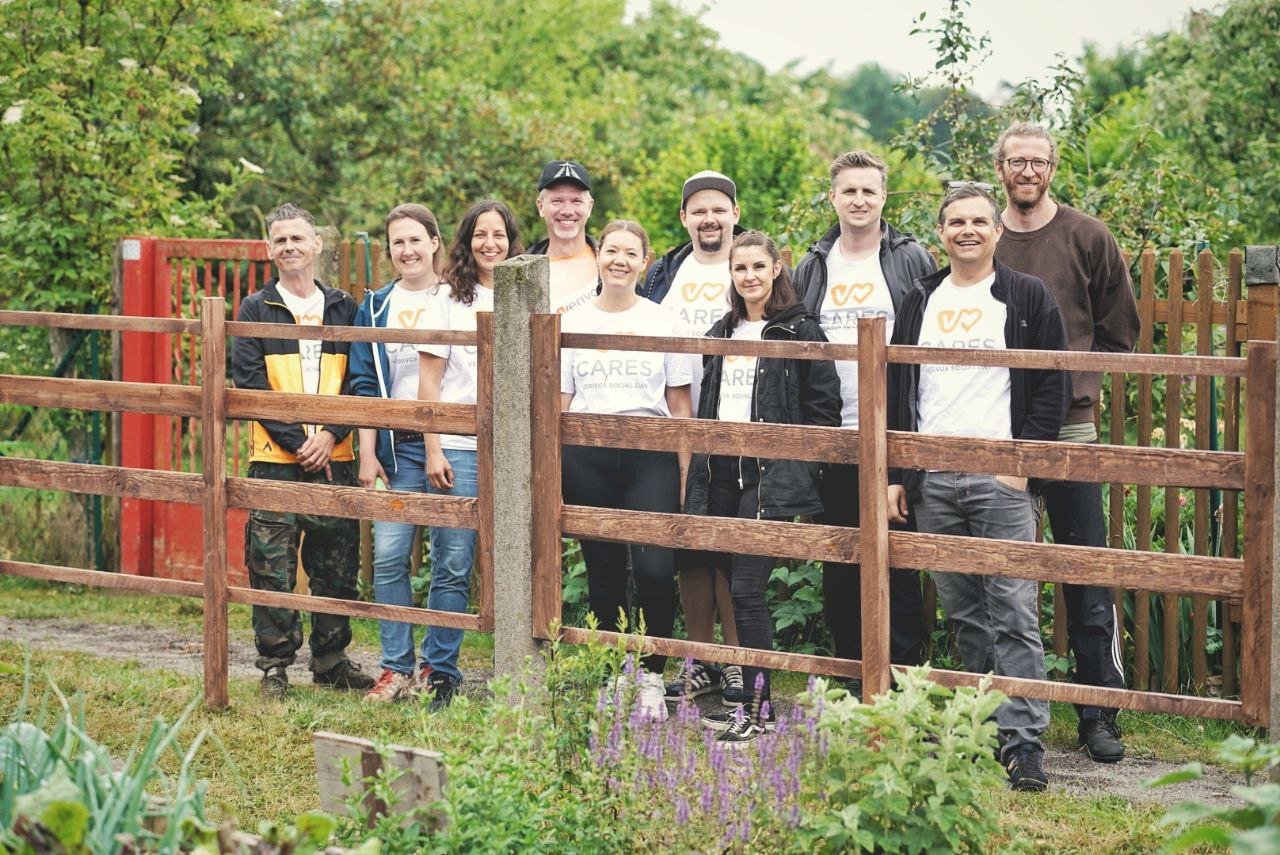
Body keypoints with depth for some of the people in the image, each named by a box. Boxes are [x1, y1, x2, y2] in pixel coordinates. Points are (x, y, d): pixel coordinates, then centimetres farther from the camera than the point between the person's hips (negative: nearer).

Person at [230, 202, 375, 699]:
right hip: (275, 458, -2)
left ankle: (332, 660, 18)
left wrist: (331, 435, -8)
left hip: (334, 457, 2)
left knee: (337, 564, 6)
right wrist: (296, 440, -11)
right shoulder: (256, 310, 4)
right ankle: (275, 666, 5)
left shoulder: (344, 309, 11)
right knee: (272, 566, -3)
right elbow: (249, 383, -3)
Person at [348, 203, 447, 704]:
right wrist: (367, 452, 1)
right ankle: (397, 667, 1)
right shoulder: (376, 307, 11)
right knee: (388, 557, -6)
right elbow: (364, 384, 9)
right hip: (396, 446, 2)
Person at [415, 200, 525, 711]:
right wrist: (433, 449, -5)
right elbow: (429, 379, 2)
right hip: (458, 448, -2)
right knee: (452, 566, -5)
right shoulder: (449, 299, 5)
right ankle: (441, 677, 1)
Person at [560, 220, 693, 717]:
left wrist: (684, 473, 1)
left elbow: (679, 404, 7)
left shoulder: (664, 321, 7)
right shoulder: (573, 322, 9)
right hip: (587, 456, 2)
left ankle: (652, 676, -1)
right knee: (603, 573, 5)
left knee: (655, 568, -16)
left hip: (650, 455, -2)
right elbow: (559, 405, 11)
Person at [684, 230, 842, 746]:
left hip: (771, 476, -7)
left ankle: (759, 711, -7)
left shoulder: (800, 332, -3)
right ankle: (750, 699, 15)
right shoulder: (721, 334, 17)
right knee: (735, 591, 8)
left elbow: (825, 408, -5)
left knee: (746, 591, -12)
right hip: (722, 473, 7)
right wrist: (698, 480, 17)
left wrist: (801, 473, -10)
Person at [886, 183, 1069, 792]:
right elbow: (897, 392, 16)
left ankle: (1023, 739, -9)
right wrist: (894, 475, 9)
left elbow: (1052, 388, 0)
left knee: (1013, 612, -9)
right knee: (964, 615, 8)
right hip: (931, 479, 4)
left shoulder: (1028, 298, 4)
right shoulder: (920, 302, 15)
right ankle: (985, 721, 16)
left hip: (1000, 474, -4)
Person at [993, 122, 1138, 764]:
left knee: (1087, 573, -2)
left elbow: (1121, 329, 8)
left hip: (1068, 424, -2)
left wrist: (1075, 378, 2)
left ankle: (1099, 714, 5)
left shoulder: (1087, 239, 2)